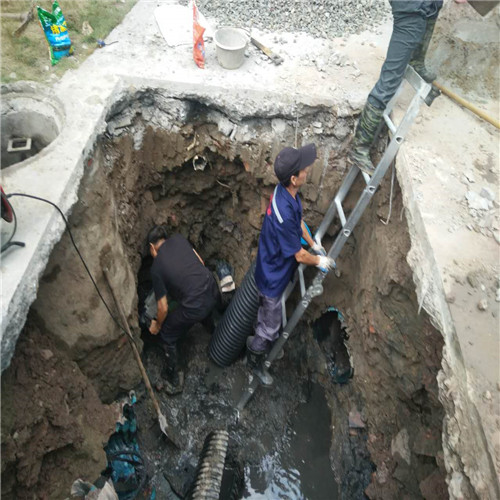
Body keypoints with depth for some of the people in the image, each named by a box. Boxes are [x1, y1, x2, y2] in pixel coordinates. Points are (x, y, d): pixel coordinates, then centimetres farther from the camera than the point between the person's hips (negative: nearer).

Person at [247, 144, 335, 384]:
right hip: (273, 277, -9)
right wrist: (320, 261, -7)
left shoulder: (286, 191, -12)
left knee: (269, 315, 33)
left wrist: (313, 243, 15)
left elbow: (299, 221, 10)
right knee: (270, 326, 15)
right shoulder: (284, 213, -40)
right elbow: (300, 256, -25)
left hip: (274, 268, 9)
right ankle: (255, 359, 41)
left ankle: (260, 342, 59)